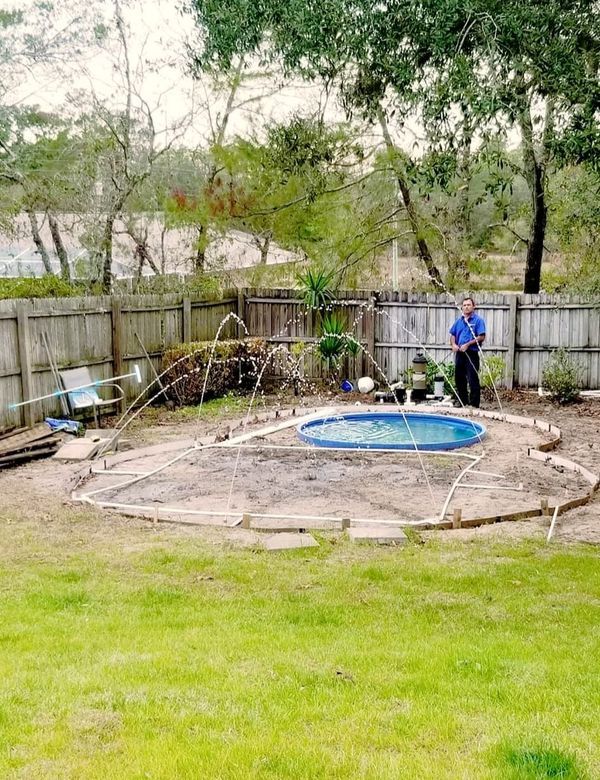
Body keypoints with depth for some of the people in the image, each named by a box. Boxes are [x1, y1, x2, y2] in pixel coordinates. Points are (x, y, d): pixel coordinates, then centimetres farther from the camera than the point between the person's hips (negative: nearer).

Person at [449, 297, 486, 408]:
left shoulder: (478, 320, -5)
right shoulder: (459, 320, 13)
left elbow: (481, 337, -13)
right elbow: (452, 335, 17)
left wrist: (467, 344, -17)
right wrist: (453, 344, -3)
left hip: (472, 353, -6)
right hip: (459, 353, 6)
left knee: (473, 379, -6)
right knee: (459, 378, 13)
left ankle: (474, 403, -1)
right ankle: (462, 400, 25)